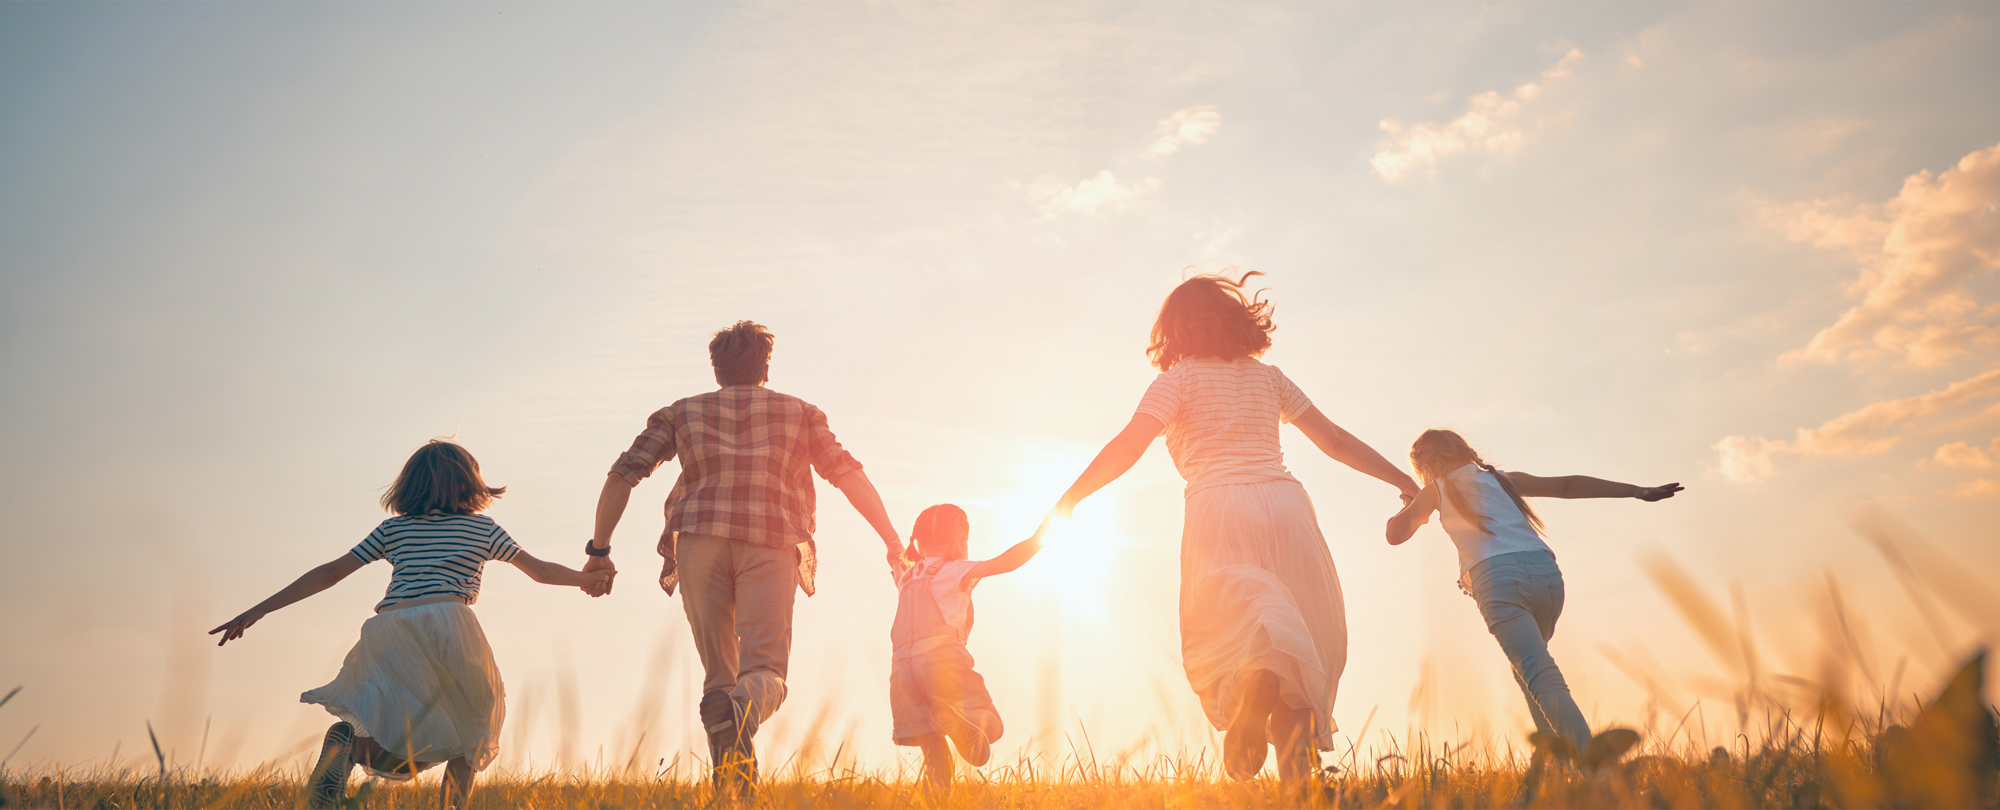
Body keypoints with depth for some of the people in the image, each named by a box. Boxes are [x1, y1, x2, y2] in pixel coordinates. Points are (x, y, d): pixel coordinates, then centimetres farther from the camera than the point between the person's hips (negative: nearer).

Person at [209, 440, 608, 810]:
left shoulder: (392, 529, 22)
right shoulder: (483, 528, 17)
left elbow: (329, 572, 18)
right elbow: (541, 570, 20)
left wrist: (257, 611, 22)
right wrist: (588, 577, 33)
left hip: (388, 630, 3)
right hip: (447, 624, -2)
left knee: (402, 757, 12)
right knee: (472, 722, 21)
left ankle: (346, 740, -20)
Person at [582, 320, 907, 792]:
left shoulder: (682, 413, 22)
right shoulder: (799, 412, 22)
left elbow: (622, 475, 12)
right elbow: (849, 475, 11)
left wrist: (599, 550, 16)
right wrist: (893, 543, 10)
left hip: (701, 543, 1)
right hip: (771, 547, -1)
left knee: (719, 673, 10)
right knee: (766, 669, -4)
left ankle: (729, 783, -10)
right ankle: (740, 710, -39)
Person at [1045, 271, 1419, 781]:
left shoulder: (1179, 378, 9)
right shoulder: (1267, 376, 21)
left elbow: (1129, 444, -6)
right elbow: (1334, 440, 22)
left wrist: (1067, 502, -1)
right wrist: (1404, 481, 32)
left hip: (1219, 508, -3)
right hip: (1284, 501, 3)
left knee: (1223, 636, -3)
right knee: (1310, 635, 12)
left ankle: (1257, 687, -38)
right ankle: (1295, 732, -10)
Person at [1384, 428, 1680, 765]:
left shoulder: (1437, 490, 17)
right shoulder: (1503, 479, 27)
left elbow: (1395, 534, 18)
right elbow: (1568, 485, 21)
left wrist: (1410, 507, 38)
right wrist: (1637, 491, 20)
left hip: (1498, 578, -5)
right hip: (1545, 571, 5)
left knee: (1539, 673, -17)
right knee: (1528, 661, 28)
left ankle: (1587, 745, -39)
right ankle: (1552, 738, 13)